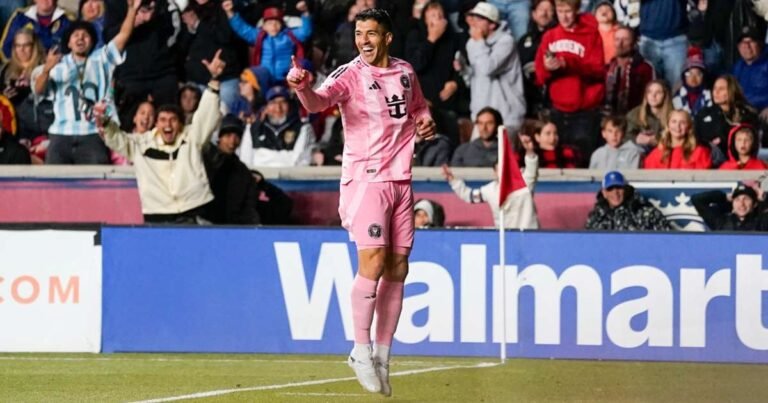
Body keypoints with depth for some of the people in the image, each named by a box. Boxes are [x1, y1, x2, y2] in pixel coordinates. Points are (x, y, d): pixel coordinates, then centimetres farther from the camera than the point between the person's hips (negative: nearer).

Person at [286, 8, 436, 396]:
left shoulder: (405, 72, 9)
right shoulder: (350, 74, -8)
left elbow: (418, 106, 28)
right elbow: (318, 101, -27)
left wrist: (424, 120, 5)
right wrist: (302, 87, -49)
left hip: (400, 180, 6)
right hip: (365, 178, -6)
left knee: (397, 268, 6)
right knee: (373, 260, -18)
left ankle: (382, 356, 14)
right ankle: (361, 350, -9)